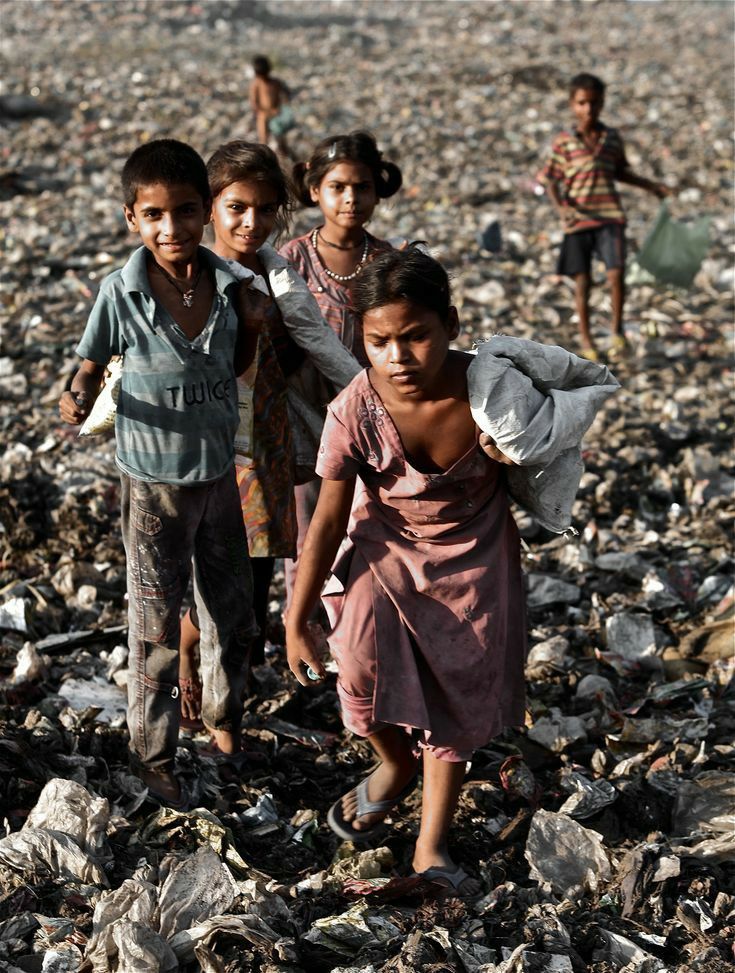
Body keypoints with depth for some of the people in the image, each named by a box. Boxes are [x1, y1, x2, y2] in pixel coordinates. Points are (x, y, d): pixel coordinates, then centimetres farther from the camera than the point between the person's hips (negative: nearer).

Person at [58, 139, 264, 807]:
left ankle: (225, 716, 44)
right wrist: (80, 398, -27)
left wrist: (252, 326, -12)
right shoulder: (122, 292, -18)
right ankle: (153, 753, 26)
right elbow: (93, 364, -6)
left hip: (220, 473, 4)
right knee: (158, 626, 8)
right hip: (154, 482, -4)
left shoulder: (227, 281, -8)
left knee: (233, 612, 19)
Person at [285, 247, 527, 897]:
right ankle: (395, 765, 13)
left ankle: (431, 848, 22)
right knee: (364, 665, -22)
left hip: (472, 557, 1)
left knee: (457, 697, 6)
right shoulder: (355, 411, -25)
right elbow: (328, 521, -16)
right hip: (386, 548, -1)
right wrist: (296, 623, -12)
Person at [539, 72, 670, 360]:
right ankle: (585, 337, 21)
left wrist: (651, 186, 24)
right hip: (578, 220, -1)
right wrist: (561, 207, -18)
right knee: (582, 281, 6)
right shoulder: (564, 142, -2)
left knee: (616, 273, -14)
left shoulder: (612, 138, 7)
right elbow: (551, 181, -1)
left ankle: (617, 326, 7)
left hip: (610, 217, 1)